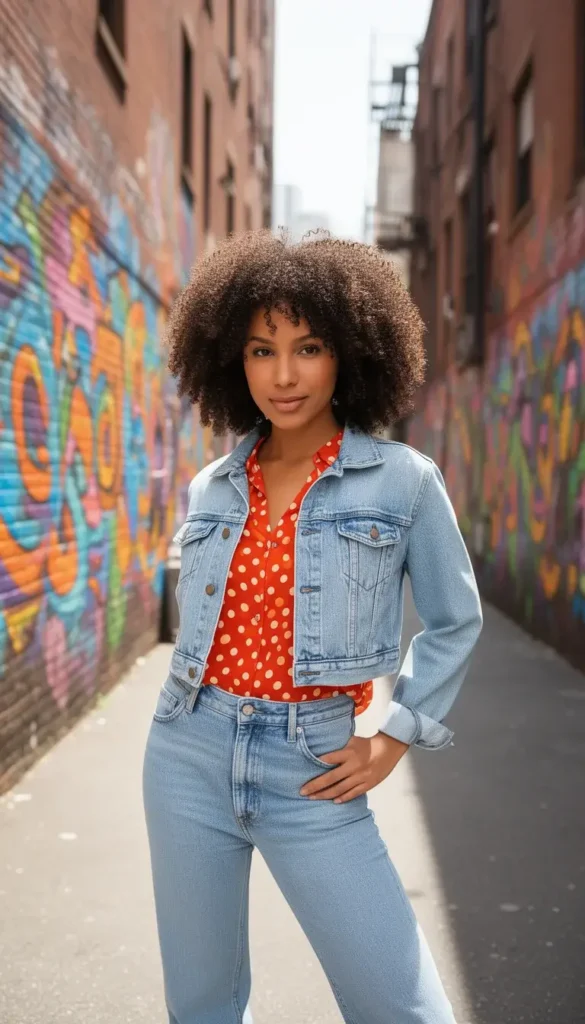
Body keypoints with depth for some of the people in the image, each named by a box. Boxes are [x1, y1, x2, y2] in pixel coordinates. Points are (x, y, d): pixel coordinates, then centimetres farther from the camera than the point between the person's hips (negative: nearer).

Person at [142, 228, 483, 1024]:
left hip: (311, 772, -3)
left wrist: (393, 741, 0)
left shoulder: (404, 481, -6)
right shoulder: (212, 488, 5)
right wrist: (196, 714, 13)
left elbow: (456, 621, 5)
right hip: (190, 755, 3)